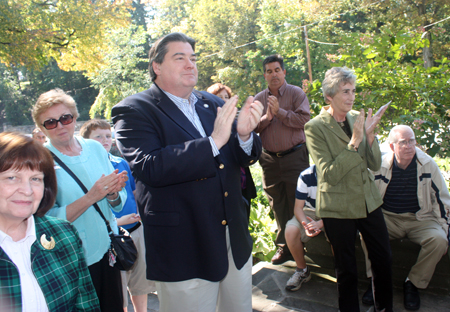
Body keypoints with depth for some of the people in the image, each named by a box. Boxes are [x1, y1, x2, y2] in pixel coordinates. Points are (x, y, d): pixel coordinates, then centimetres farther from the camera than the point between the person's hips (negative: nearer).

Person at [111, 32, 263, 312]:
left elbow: (245, 158, 6)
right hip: (184, 250, -6)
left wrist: (244, 135, -18)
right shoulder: (134, 111, -10)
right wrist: (213, 142, -29)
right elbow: (148, 168, -25)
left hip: (236, 239, 6)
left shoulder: (214, 105, 7)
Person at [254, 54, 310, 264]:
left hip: (295, 156, -4)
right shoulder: (259, 99, 7)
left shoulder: (296, 93, -2)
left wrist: (279, 111, -17)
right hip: (270, 158, 4)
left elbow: (303, 120, -15)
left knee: (297, 203, 3)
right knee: (277, 206, 11)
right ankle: (284, 246, 24)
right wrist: (266, 117, -16)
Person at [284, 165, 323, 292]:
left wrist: (320, 223, -36)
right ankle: (302, 270, -3)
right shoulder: (306, 176, -17)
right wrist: (306, 224, -35)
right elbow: (298, 207, -12)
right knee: (290, 231, -27)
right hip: (311, 211, 1)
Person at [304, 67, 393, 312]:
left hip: (368, 202, 5)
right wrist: (354, 142, -27)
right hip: (338, 208, -5)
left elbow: (375, 165, 0)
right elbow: (330, 175, -21)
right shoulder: (315, 128, -14)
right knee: (347, 269, 10)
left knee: (384, 259, 15)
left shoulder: (357, 118, 1)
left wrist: (369, 135, -16)